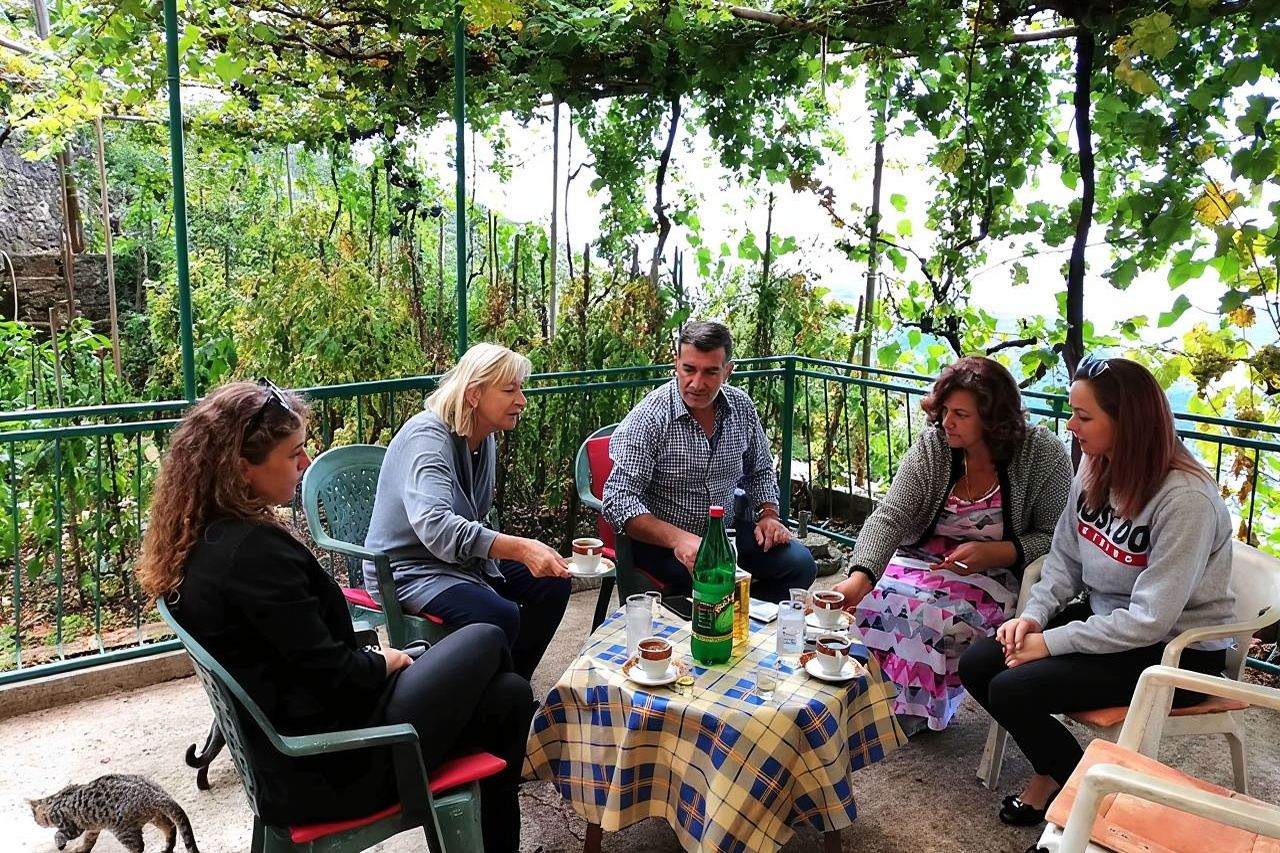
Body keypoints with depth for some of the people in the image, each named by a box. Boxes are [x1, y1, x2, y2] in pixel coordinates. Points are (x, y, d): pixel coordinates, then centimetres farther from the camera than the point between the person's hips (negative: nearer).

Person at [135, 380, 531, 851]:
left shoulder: (202, 542, 4)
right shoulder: (255, 551, -27)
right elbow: (332, 675, -23)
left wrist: (372, 658, 4)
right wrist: (385, 663, -4)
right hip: (331, 763, -9)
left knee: (508, 693, 12)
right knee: (485, 641, 8)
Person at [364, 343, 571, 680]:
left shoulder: (485, 439, 5)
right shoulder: (427, 437, -24)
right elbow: (435, 527, -41)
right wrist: (520, 549, -48)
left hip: (463, 560, 9)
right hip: (408, 569, -9)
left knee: (552, 584, -1)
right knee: (500, 616, -30)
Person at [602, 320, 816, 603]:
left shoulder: (741, 407, -1)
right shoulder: (648, 419, -19)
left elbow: (760, 470, 17)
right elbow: (618, 501, -24)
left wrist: (768, 514, -1)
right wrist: (679, 539, -35)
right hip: (662, 540, -6)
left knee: (800, 563, -8)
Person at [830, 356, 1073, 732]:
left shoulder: (1043, 455, -12)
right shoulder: (932, 446, -7)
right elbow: (889, 517, -17)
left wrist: (996, 552, -22)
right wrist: (860, 578, -33)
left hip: (997, 573, -3)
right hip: (924, 559, 3)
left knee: (934, 615, -30)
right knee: (877, 601, -24)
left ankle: (915, 711, -1)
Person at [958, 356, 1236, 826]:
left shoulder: (1185, 499, -27)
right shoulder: (1096, 467, -5)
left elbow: (1149, 619, -28)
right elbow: (1065, 557, 6)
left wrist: (1050, 642, -22)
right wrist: (1034, 614, -10)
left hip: (1175, 651, -7)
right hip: (1104, 618, 8)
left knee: (1011, 690, -20)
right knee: (977, 665, -6)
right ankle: (1052, 769, 18)